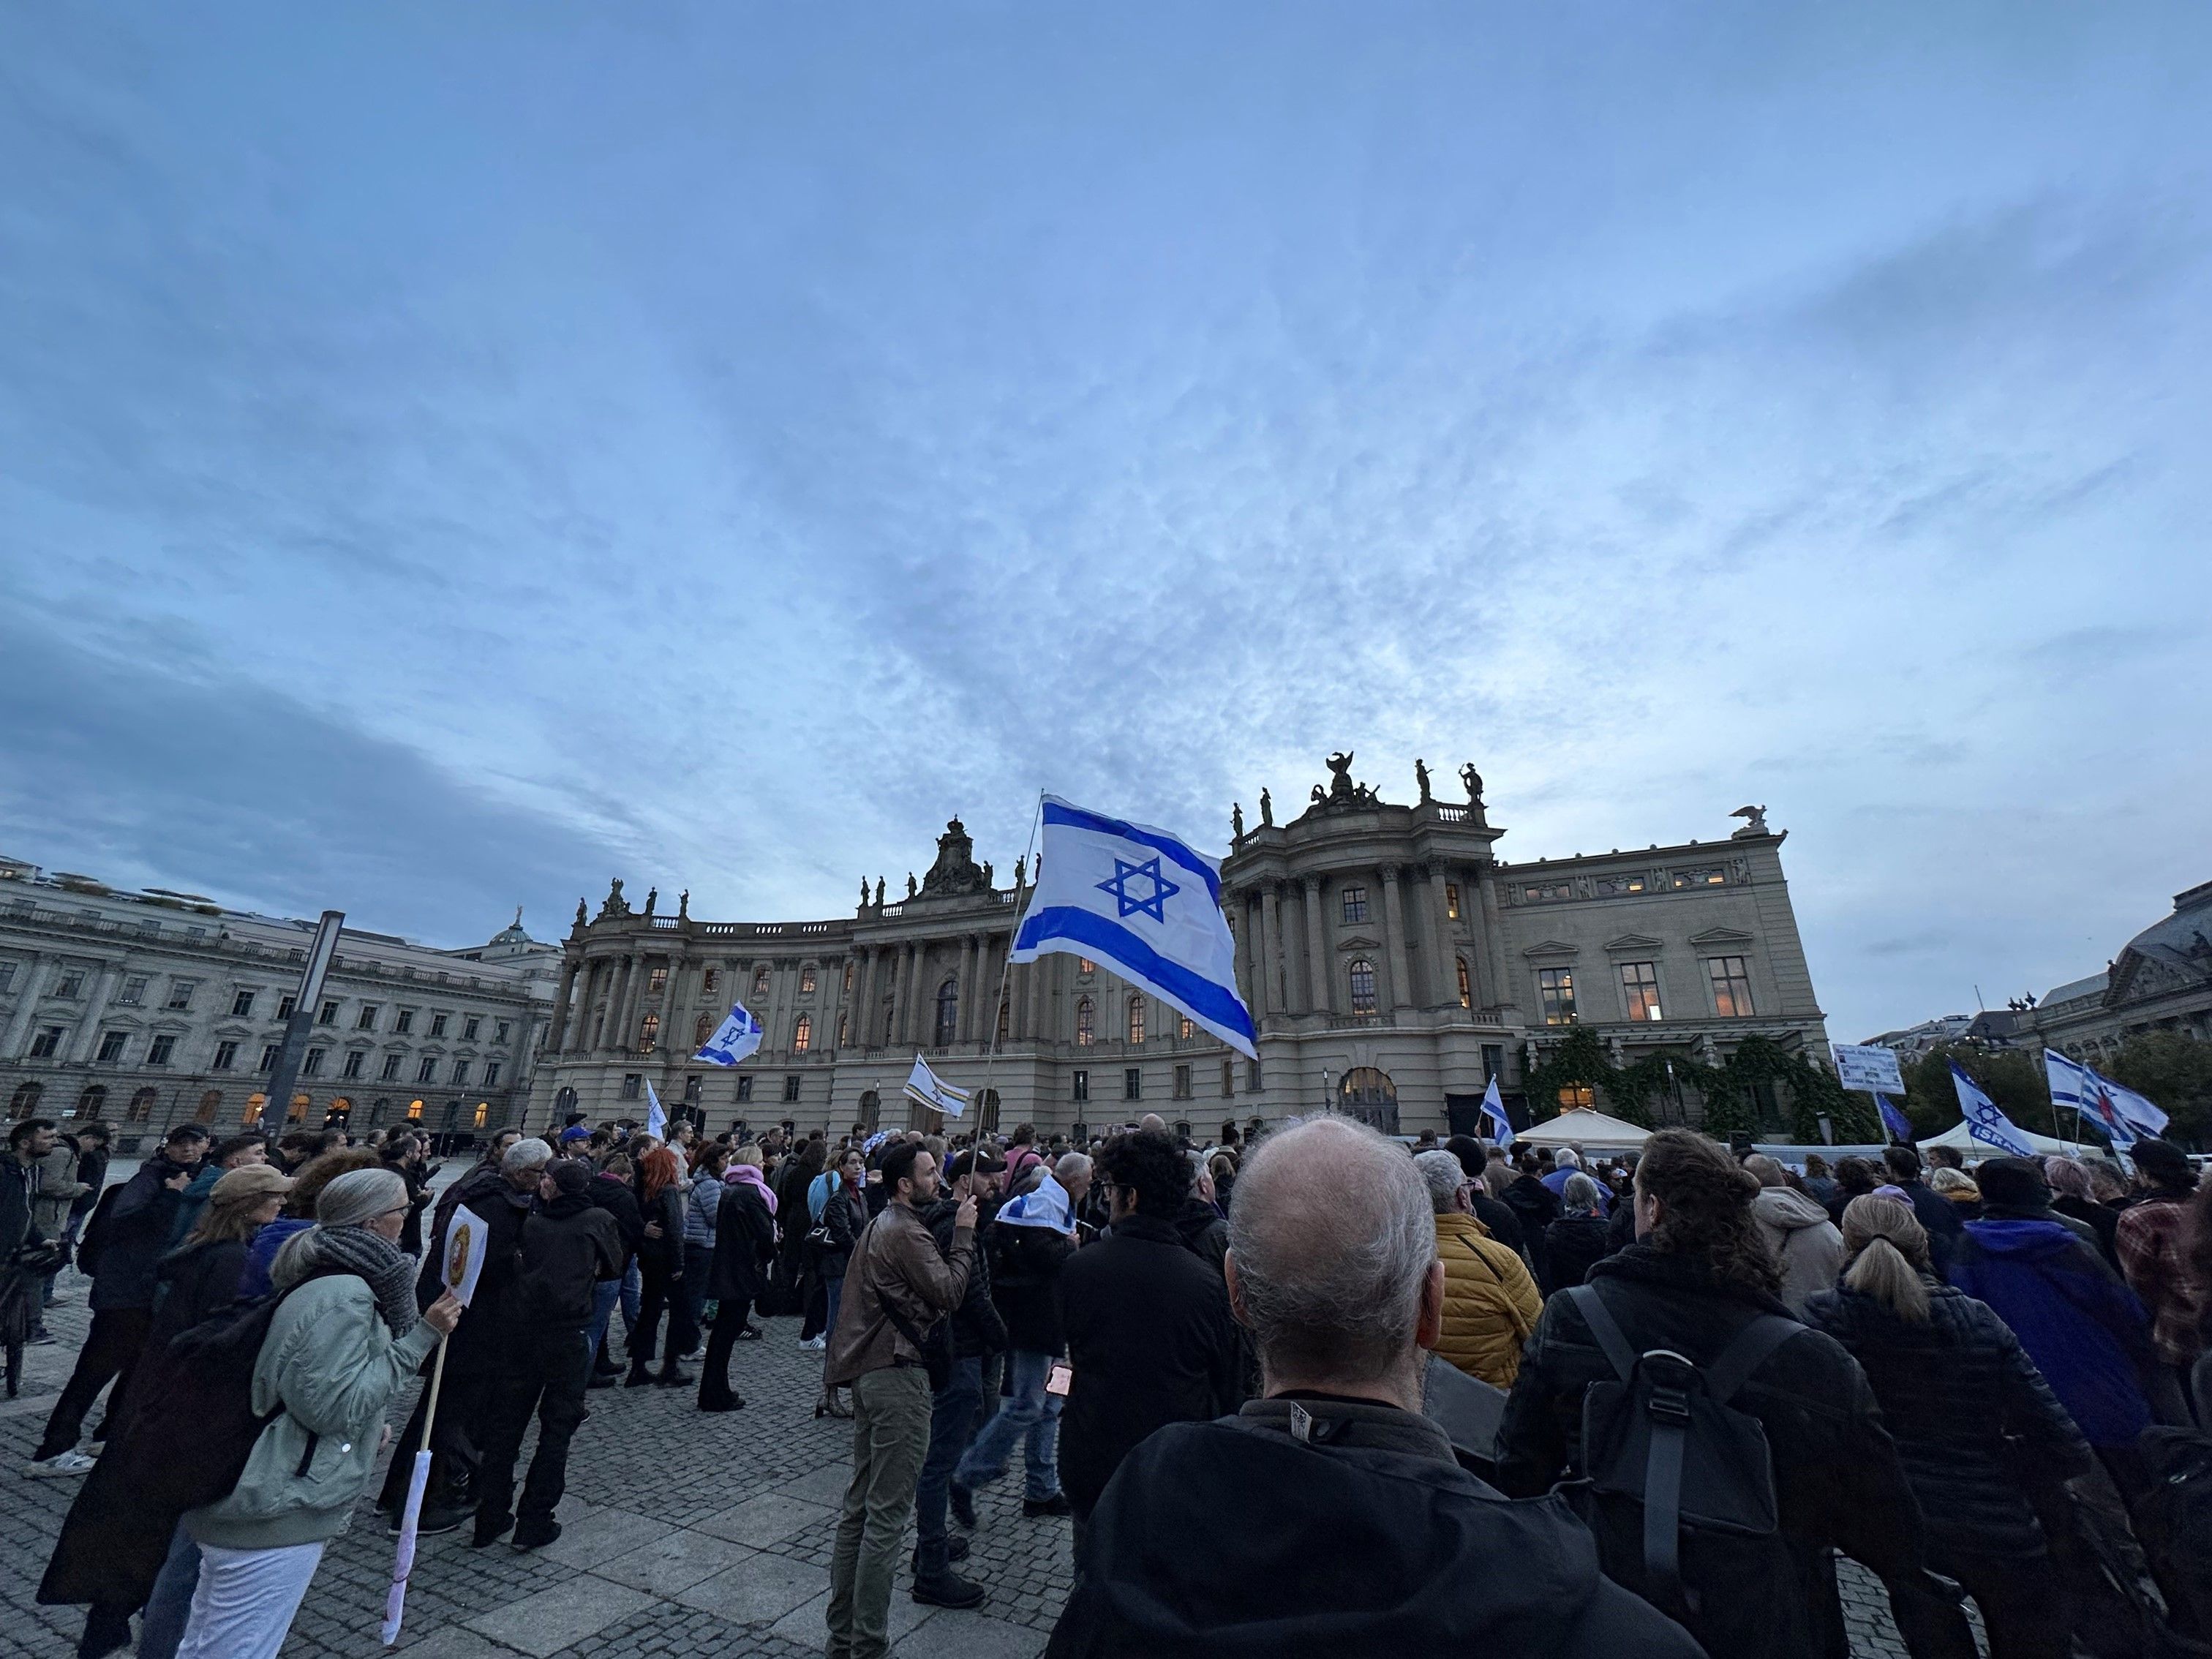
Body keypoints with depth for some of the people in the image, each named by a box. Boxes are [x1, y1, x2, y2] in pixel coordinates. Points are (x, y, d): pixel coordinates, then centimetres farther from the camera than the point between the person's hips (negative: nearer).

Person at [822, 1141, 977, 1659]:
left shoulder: (880, 1225, 13)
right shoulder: (906, 1233, -20)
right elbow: (948, 1293, -22)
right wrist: (964, 1235, -14)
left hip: (869, 1370, 10)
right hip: (897, 1374, -10)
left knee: (860, 1505, 18)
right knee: (887, 1515, 0)